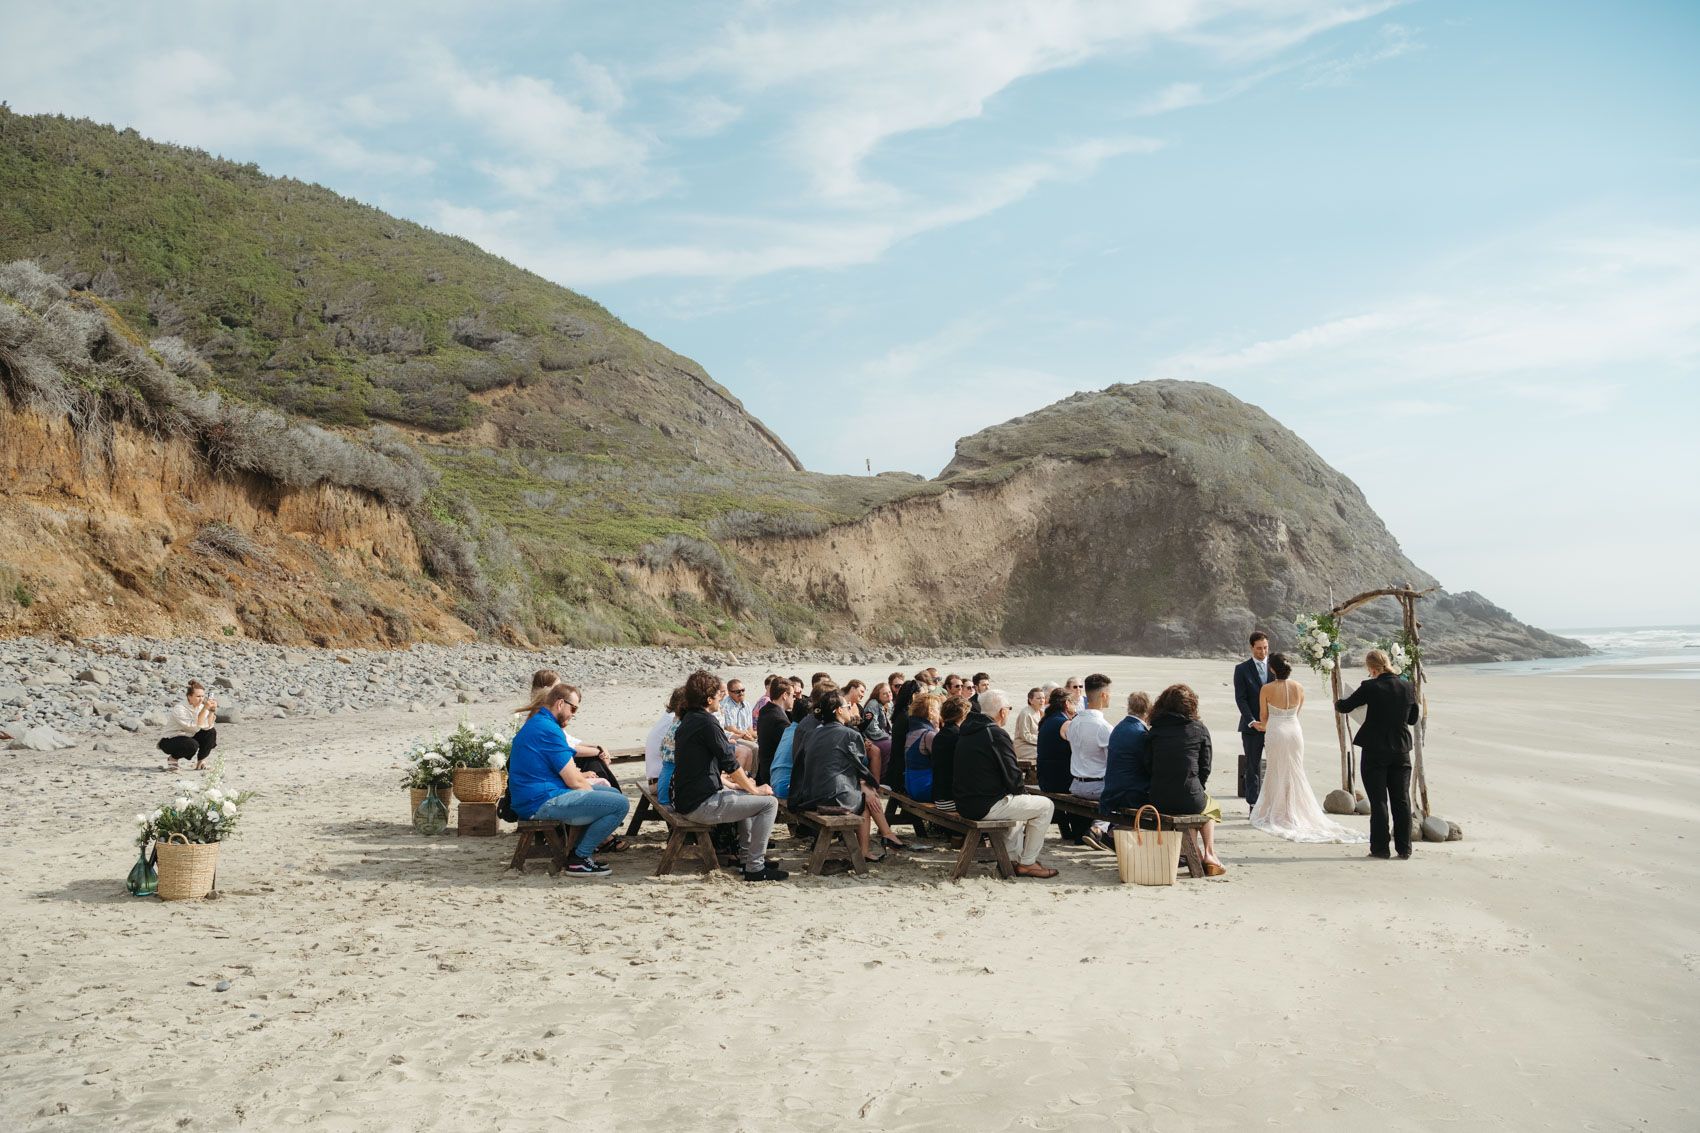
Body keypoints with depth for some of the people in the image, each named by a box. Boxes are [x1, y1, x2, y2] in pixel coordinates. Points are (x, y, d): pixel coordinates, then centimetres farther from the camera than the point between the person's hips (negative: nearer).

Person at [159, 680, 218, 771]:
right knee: (192, 745, -35)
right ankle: (172, 758, -5)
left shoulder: (201, 706, -3)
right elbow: (195, 727, -32)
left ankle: (201, 761, 1)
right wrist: (205, 709, -37)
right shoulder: (179, 709, -23)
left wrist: (212, 710, -26)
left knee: (211, 732, -14)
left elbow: (208, 727, -16)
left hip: (189, 738, 7)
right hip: (169, 741, -7)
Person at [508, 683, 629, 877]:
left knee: (613, 793, 18)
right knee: (619, 803, -17)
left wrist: (579, 775, 15)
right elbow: (573, 782, -15)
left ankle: (576, 851, 13)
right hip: (542, 803, -11)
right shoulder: (549, 729, -16)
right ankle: (579, 858, -5)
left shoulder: (534, 724, 18)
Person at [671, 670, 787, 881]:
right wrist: (754, 789, -3)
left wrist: (729, 783, 21)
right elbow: (730, 763, -15)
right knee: (768, 802, -7)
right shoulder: (707, 722, -16)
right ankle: (755, 867, -4)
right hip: (701, 805, -10)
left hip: (686, 799, 10)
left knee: (746, 797, 30)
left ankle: (746, 855, 31)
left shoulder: (688, 720, 15)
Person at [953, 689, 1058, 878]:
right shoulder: (996, 734, -16)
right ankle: (1027, 863, 7)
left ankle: (1013, 857, 30)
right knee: (1044, 805, 1)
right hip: (985, 806, -10)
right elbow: (1012, 776, -15)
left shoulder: (967, 731, 12)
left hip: (964, 804, 10)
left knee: (1016, 801, 33)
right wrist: (1024, 791, 6)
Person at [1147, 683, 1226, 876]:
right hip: (1188, 800, -3)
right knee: (1212, 807, 33)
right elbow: (1205, 769, 3)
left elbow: (1149, 766, 10)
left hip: (1158, 801, 3)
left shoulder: (1155, 730, 7)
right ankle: (1209, 854, 21)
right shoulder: (1199, 729, 2)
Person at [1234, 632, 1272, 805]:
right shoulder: (1242, 669, 2)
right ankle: (1254, 804, 9)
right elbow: (1240, 698, -3)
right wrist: (1252, 721, -13)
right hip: (1252, 725, -1)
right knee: (1253, 767, 3)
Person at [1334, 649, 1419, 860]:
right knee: (1402, 801, 10)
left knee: (1378, 802, 3)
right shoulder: (1407, 687, -2)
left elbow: (1345, 707, -4)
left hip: (1375, 752, -4)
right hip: (1401, 751, 4)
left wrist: (1337, 704, 18)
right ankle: (1404, 849, 13)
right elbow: (1413, 718, 10)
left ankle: (1380, 848, 6)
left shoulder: (1370, 687, -15)